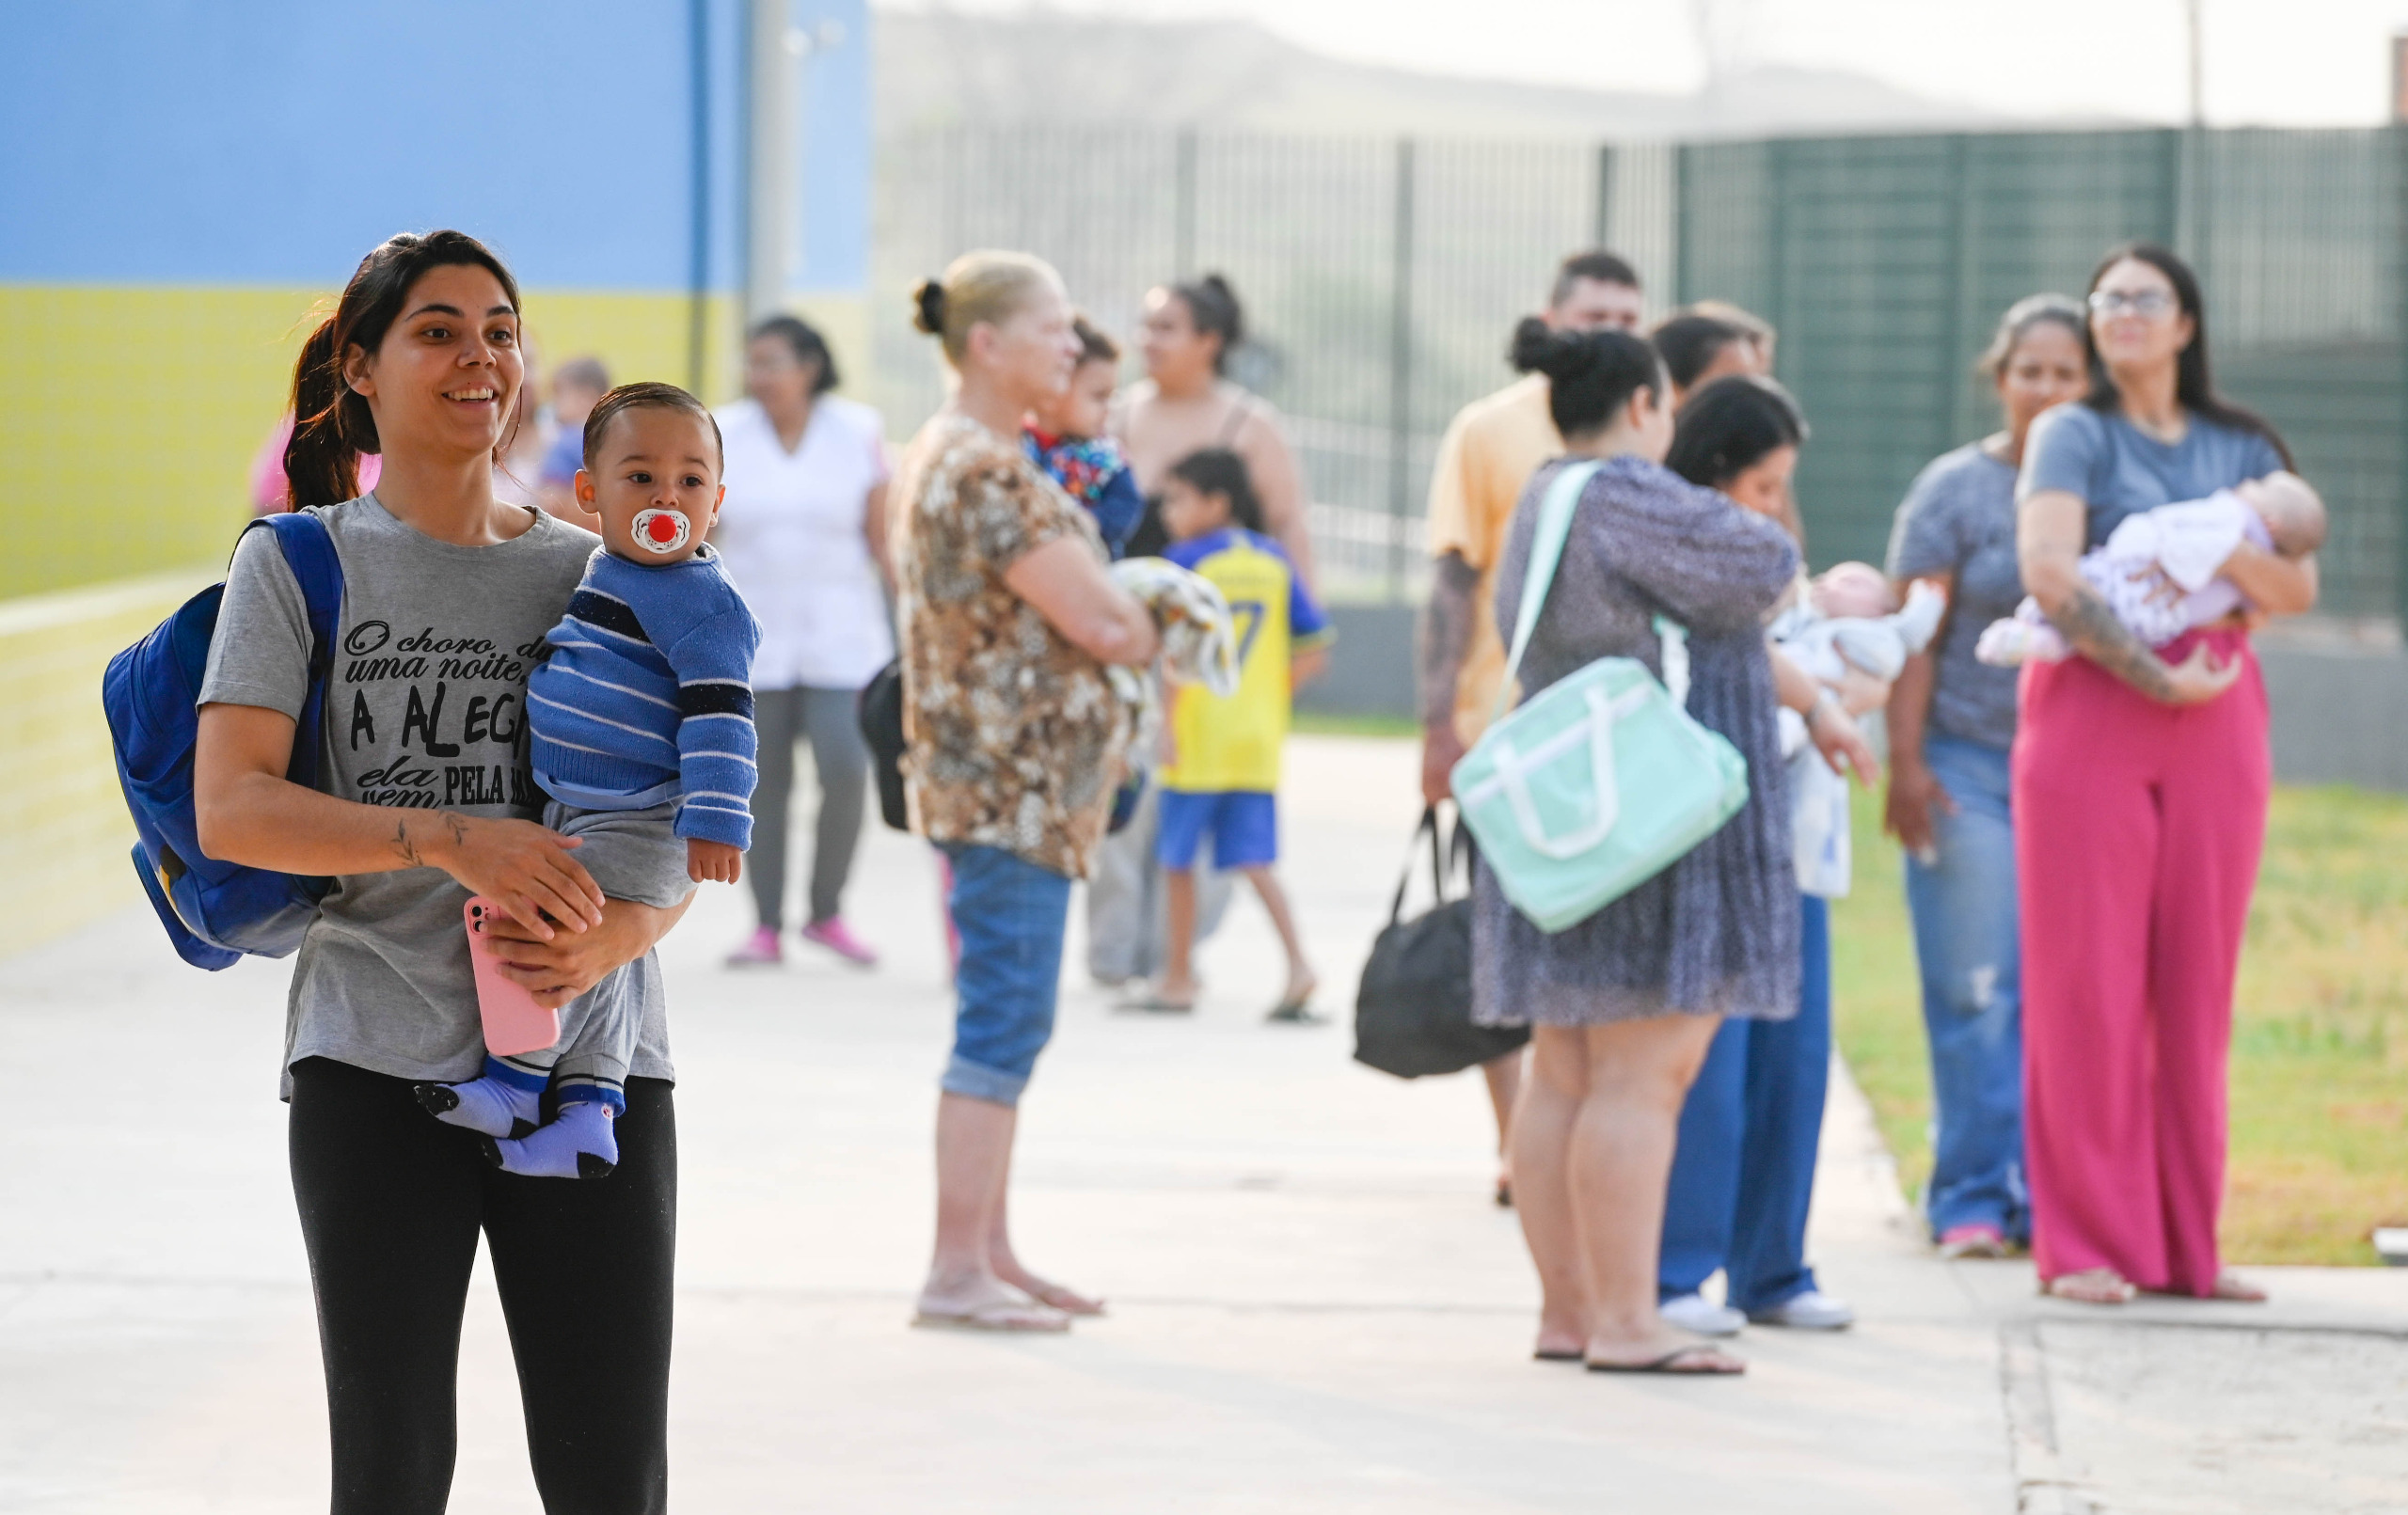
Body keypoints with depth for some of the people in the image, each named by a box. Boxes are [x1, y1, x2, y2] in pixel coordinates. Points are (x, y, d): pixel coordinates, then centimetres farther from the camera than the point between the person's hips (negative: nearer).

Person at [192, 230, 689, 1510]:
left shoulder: (594, 575, 11)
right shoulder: (299, 563, 4)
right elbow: (229, 810, -7)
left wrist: (617, 935, -14)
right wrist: (450, 841, -20)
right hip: (376, 1065, -2)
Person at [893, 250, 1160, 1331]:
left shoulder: (948, 454, 16)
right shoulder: (985, 471, -18)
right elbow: (1098, 622, -20)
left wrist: (1122, 617, 0)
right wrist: (1150, 626, 1)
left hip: (1007, 781, 11)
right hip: (1013, 780, -11)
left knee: (1004, 1020, 14)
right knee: (1003, 1022, -8)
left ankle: (988, 1252, 19)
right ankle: (957, 1272, -7)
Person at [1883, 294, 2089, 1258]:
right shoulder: (1955, 489, 1)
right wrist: (1906, 763, -8)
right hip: (1970, 768, -2)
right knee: (1975, 989, -2)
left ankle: (2047, 1193, 10)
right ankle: (1970, 1197, 5)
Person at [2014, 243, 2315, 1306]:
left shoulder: (2242, 449, 15)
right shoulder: (2073, 435, 3)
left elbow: (2300, 587, 6)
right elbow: (2048, 569, -12)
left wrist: (2223, 549, -12)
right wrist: (2153, 675, -16)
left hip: (2216, 722, 4)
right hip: (2090, 710, -3)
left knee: (2197, 985, 4)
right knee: (2088, 983, -4)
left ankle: (2189, 1245, 9)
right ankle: (2085, 1245, 0)